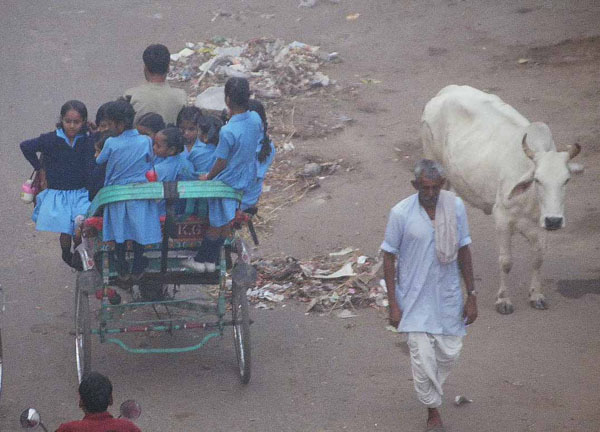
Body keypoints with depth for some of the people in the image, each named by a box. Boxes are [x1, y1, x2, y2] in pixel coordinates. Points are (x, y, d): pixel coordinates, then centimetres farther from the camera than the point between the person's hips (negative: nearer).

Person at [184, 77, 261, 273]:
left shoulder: (227, 132, -33)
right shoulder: (255, 119, -14)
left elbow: (221, 163, -21)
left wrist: (208, 177, -3)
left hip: (228, 182, -6)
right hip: (247, 180, 6)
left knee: (216, 223, 12)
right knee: (226, 223, 20)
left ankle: (201, 260, 30)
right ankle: (211, 260, 34)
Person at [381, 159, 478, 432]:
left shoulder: (455, 207, -7)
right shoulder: (400, 213, -15)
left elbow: (463, 251, 2)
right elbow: (389, 258, -7)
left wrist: (471, 296, 3)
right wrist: (393, 304, -8)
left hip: (448, 296, 3)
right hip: (416, 298, -3)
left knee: (450, 352, 10)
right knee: (422, 356, -3)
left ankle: (431, 389, 40)